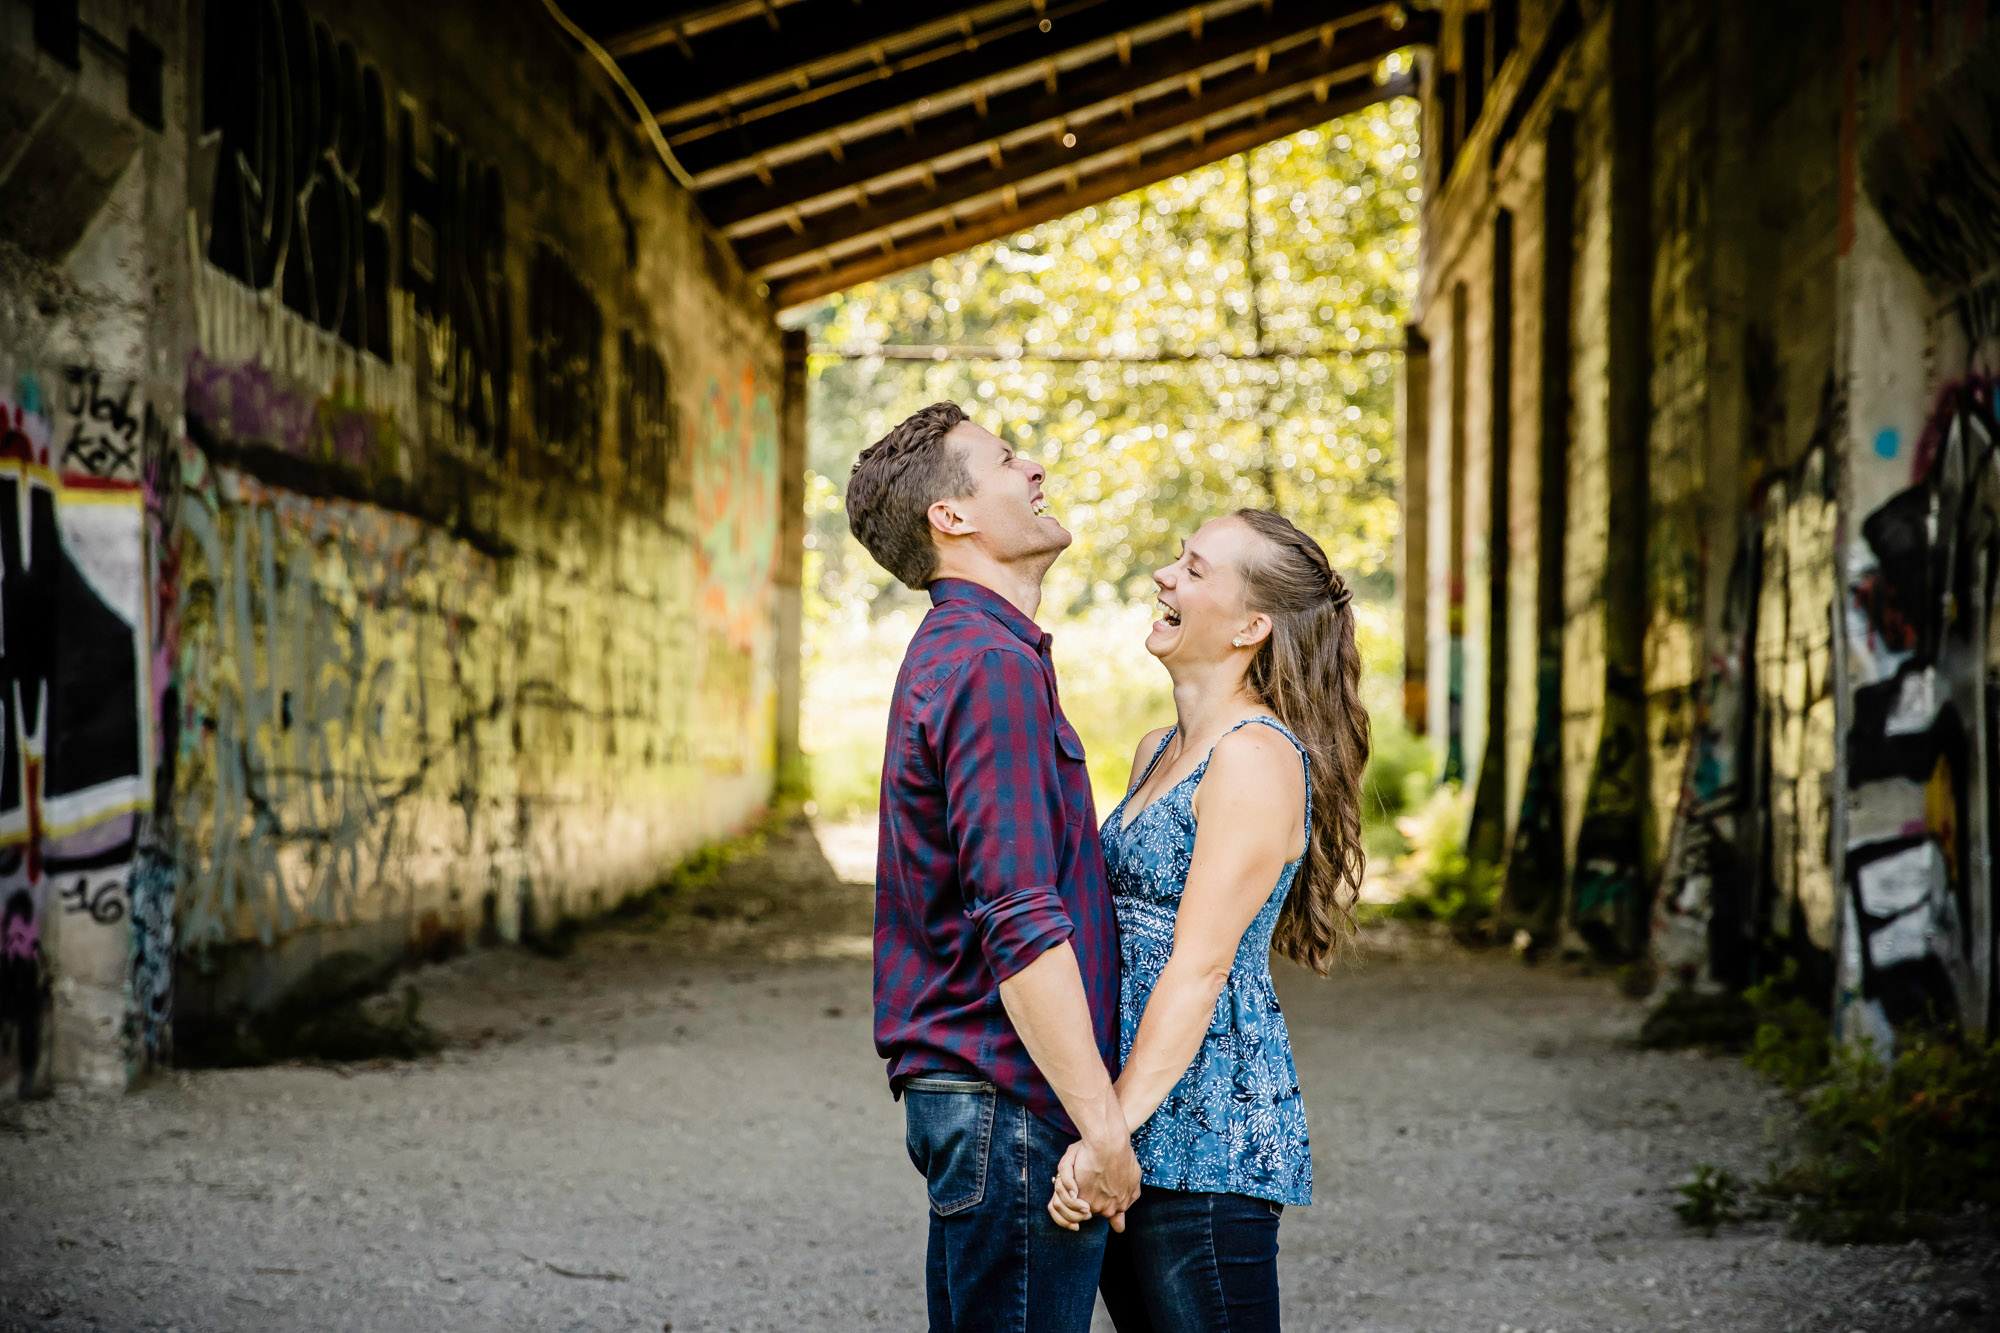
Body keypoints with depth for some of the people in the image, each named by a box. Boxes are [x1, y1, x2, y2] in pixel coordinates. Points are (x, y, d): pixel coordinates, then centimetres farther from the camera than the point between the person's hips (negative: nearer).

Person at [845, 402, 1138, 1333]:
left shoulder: (956, 654, 18)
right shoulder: (993, 664, -16)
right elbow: (1021, 922, -24)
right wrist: (1100, 1120, -23)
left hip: (962, 1087, 10)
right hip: (1013, 1097, -10)